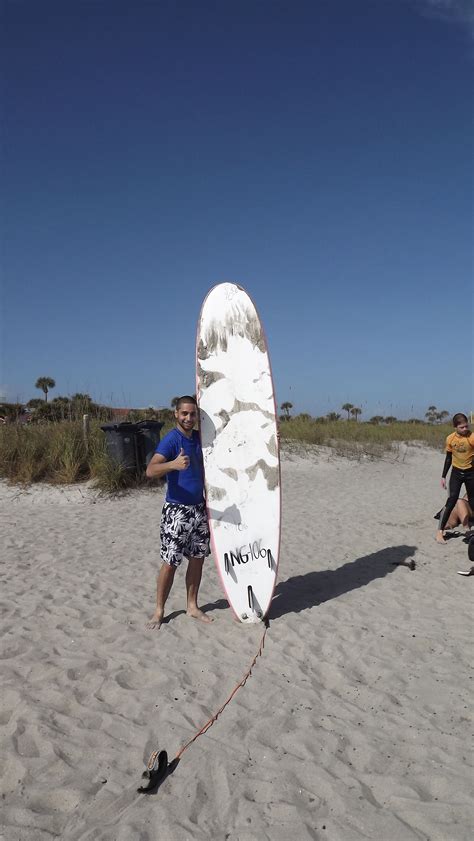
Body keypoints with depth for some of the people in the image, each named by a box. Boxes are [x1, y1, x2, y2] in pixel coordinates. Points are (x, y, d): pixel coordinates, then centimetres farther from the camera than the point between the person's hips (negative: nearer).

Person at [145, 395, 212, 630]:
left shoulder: (199, 438, 7)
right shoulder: (171, 439, -15)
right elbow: (150, 471, -30)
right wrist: (173, 464, -47)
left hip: (199, 509, 7)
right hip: (177, 511, -7)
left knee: (197, 558, 13)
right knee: (170, 563, 0)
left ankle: (192, 606, 27)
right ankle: (159, 611, 16)